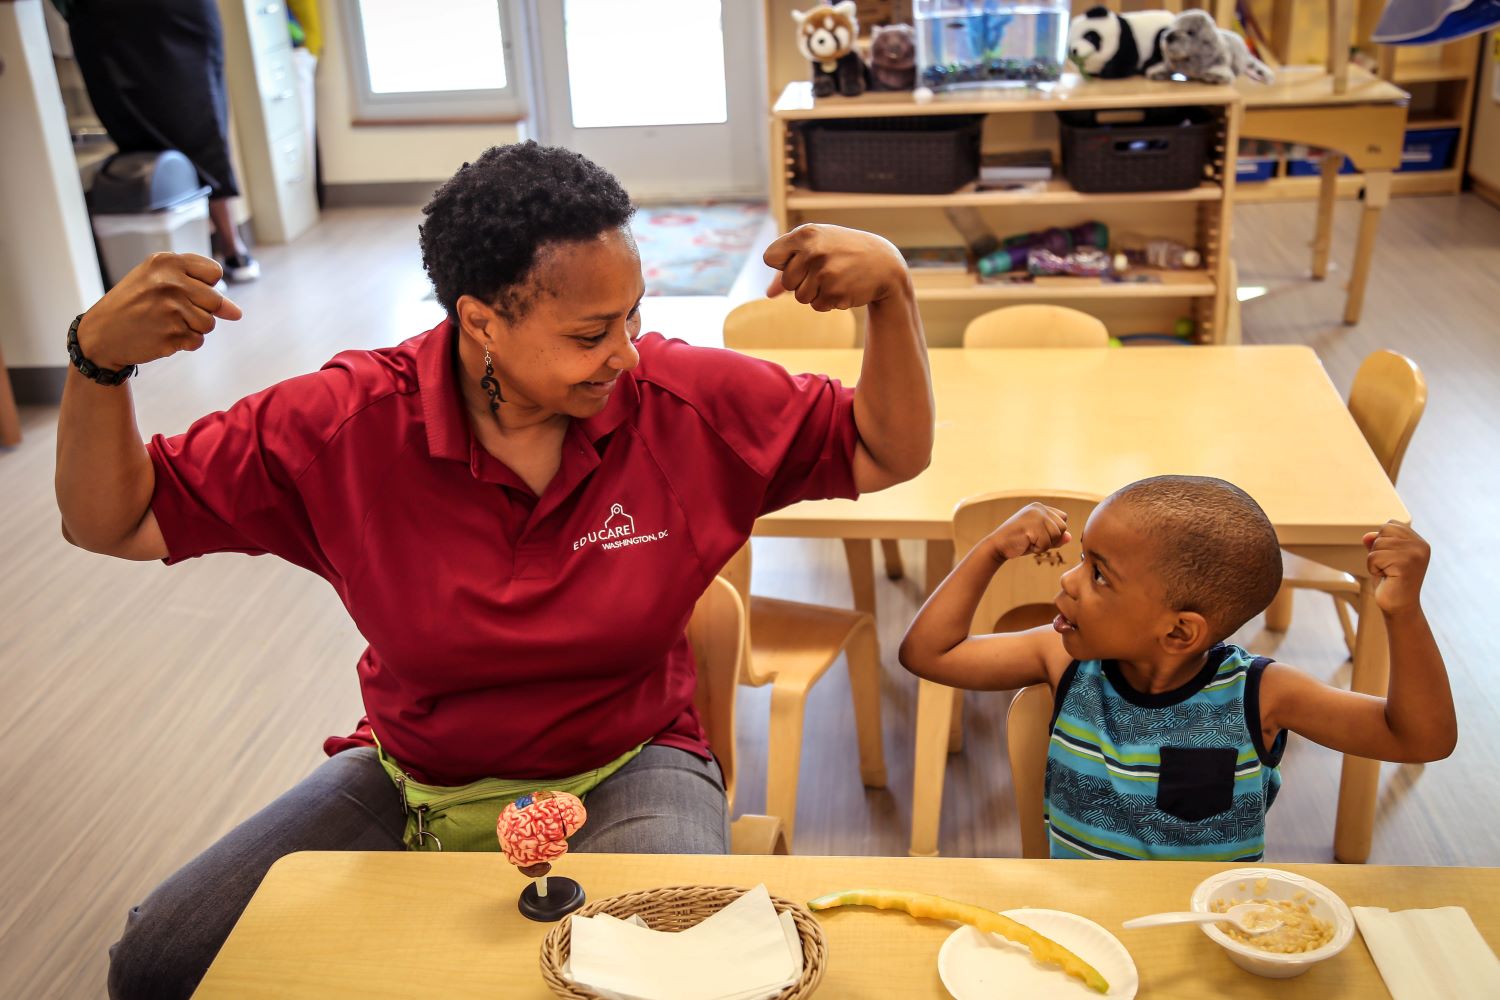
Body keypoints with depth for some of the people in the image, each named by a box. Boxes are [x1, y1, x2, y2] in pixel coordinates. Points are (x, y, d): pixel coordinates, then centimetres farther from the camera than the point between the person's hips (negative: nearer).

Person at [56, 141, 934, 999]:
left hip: (625, 773, -1)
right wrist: (99, 362, -27)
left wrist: (891, 290, -23)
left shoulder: (690, 401, -13)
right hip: (408, 786, 2)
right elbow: (112, 523, -7)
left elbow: (889, 455, -5)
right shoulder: (346, 423, -15)